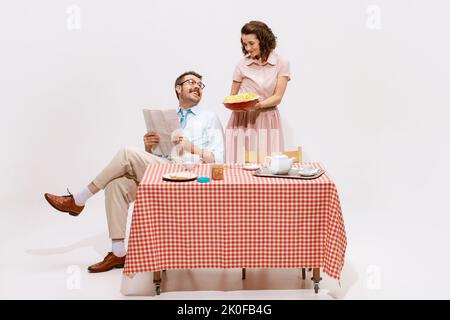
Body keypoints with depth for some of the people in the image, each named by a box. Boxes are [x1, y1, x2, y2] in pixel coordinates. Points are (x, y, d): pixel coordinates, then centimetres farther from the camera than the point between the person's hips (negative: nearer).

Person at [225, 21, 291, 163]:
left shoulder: (281, 63, 1)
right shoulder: (242, 64, 3)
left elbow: (278, 97, -4)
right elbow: (232, 95, 12)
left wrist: (258, 105, -20)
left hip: (267, 120, 0)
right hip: (242, 121, 0)